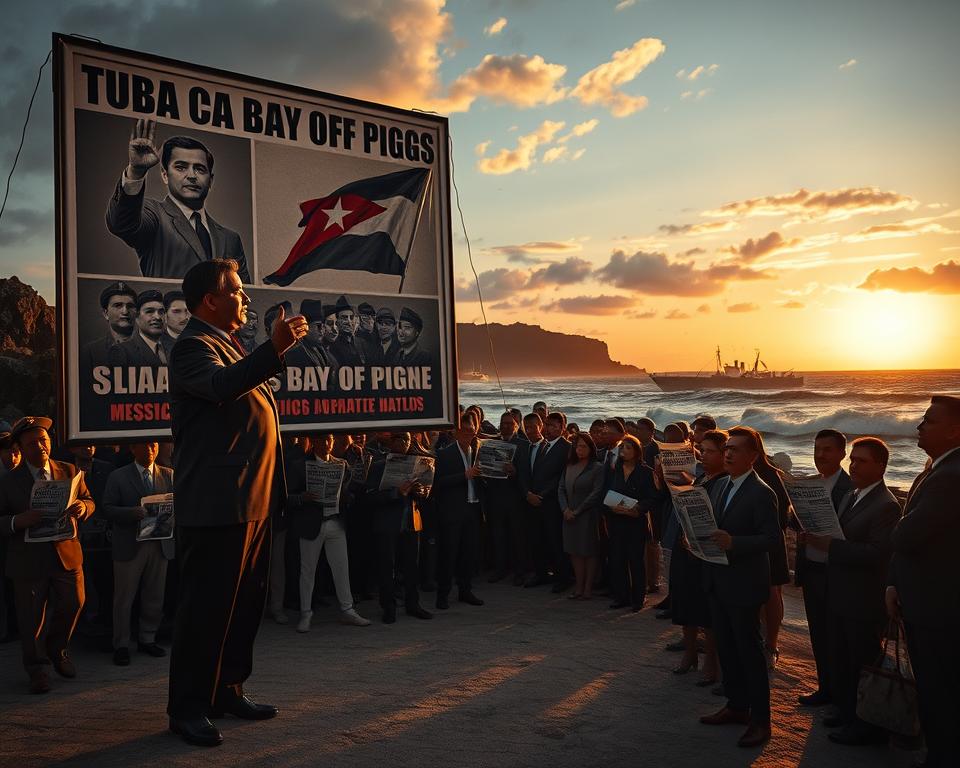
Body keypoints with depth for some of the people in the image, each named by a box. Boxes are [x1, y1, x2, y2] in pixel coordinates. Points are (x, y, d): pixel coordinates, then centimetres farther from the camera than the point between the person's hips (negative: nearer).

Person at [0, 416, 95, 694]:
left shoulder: (69, 471, 5)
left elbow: (88, 500, 12)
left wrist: (82, 507, -12)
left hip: (67, 553, 2)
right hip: (28, 560, -2)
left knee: (73, 604, 7)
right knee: (32, 617, 7)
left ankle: (58, 650, 36)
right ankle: (37, 669, 25)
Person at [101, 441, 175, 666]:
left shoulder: (169, 475, 9)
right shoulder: (118, 477, 1)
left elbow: (177, 503, 7)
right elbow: (106, 508, -4)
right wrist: (133, 513, -21)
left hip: (160, 544, 3)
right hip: (129, 546, -3)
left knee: (154, 597, 10)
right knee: (124, 598, 3)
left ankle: (147, 639, 25)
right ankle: (121, 645, 14)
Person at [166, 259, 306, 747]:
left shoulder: (228, 344, 21)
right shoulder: (193, 346, -10)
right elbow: (220, 385, -33)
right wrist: (274, 349, -40)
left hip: (252, 500, 10)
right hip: (216, 502, -10)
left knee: (246, 602, 15)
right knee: (206, 607, -3)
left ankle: (227, 691, 27)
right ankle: (187, 708, 9)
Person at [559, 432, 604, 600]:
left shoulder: (597, 468, -6)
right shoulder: (569, 467, 10)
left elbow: (596, 493, -13)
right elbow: (561, 489, 8)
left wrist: (577, 511, -12)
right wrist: (565, 509, -7)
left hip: (588, 516, -5)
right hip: (570, 516, 5)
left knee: (588, 552, 2)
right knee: (575, 552, 7)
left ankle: (587, 589, 10)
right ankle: (578, 587, 14)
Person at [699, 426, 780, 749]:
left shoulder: (761, 493, -15)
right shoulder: (719, 486, 10)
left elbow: (771, 537, -20)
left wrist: (733, 543, -30)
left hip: (744, 584, -8)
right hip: (717, 582, 8)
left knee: (749, 651, 2)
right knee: (726, 647, 17)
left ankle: (760, 720, 14)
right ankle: (736, 706, 32)